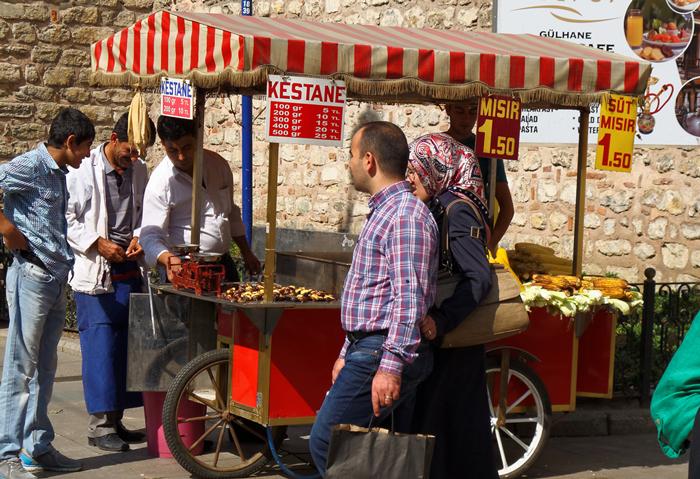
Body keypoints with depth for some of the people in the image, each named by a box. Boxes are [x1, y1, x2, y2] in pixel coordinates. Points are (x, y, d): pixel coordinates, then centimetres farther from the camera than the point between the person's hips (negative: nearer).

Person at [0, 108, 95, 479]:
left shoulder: (58, 174, 16)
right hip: (32, 276, -9)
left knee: (44, 368, 13)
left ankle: (37, 447, 21)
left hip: (56, 280, 9)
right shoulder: (31, 166, -12)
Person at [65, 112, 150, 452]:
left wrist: (139, 236, -1)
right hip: (94, 272, -6)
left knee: (125, 345, 9)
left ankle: (116, 420, 18)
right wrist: (97, 243, -17)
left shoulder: (138, 171, 9)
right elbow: (65, 218, -9)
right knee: (99, 347, -5)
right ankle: (99, 425, 2)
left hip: (128, 270, 6)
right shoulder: (83, 170, -9)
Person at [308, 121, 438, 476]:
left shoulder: (406, 214, -13)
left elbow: (409, 297, -22)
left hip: (383, 353, -10)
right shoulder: (384, 211, 21)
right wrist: (348, 354, 26)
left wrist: (391, 365, -27)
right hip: (369, 348, 10)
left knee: (325, 443, -12)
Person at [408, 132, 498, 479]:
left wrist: (441, 319, -31)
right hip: (448, 337, 9)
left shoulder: (456, 210, -15)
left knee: (436, 425, -4)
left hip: (452, 341, -9)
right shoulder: (442, 207, 11)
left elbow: (479, 277, -24)